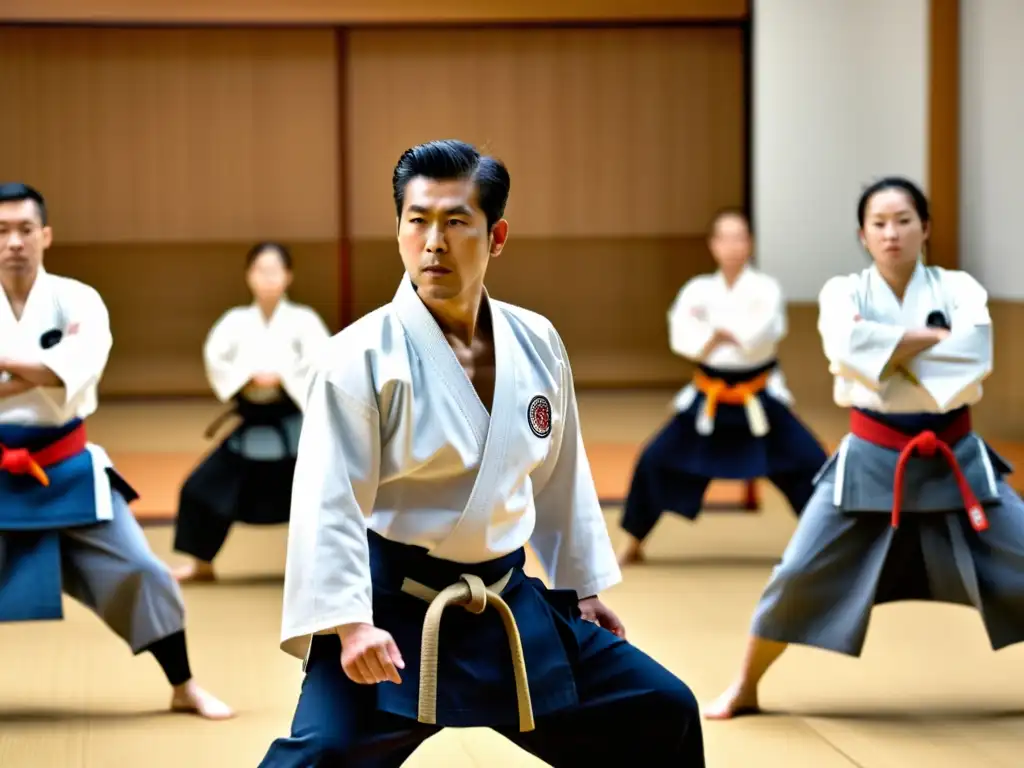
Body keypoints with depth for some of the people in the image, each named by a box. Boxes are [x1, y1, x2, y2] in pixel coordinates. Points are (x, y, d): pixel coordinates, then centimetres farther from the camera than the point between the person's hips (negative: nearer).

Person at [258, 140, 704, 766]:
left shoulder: (537, 344, 2)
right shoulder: (364, 356, -15)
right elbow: (331, 500, -19)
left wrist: (583, 586, 20)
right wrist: (350, 622, -28)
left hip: (507, 608, 6)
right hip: (393, 614, -6)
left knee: (661, 715, 11)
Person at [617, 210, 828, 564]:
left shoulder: (765, 289, -8)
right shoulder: (698, 290, -2)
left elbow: (759, 335, -25)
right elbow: (683, 339, -17)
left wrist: (716, 328, -20)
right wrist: (715, 336, -32)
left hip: (759, 401, -1)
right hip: (709, 400, 2)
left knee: (809, 460, -10)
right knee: (655, 460, -2)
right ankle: (634, 542, 15)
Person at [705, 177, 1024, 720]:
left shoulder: (957, 288, -1)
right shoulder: (844, 292, -2)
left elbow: (974, 355, -21)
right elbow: (848, 344, -26)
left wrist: (889, 359, -21)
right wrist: (931, 337, -21)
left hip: (954, 460, 1)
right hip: (871, 461, -1)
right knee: (800, 573, -5)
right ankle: (745, 688, 13)